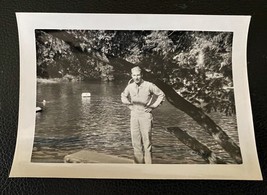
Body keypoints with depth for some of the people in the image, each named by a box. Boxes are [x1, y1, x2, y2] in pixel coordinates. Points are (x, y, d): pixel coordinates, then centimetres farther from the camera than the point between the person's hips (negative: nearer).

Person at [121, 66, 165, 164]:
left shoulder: (149, 85, -8)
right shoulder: (129, 87, 2)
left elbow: (161, 95, 2)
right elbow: (123, 96, 23)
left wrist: (153, 107, -3)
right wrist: (129, 105, 10)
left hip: (146, 115, -4)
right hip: (134, 116, 4)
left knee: (146, 141, -4)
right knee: (136, 141, 7)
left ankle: (148, 165, 4)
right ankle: (138, 163, 18)